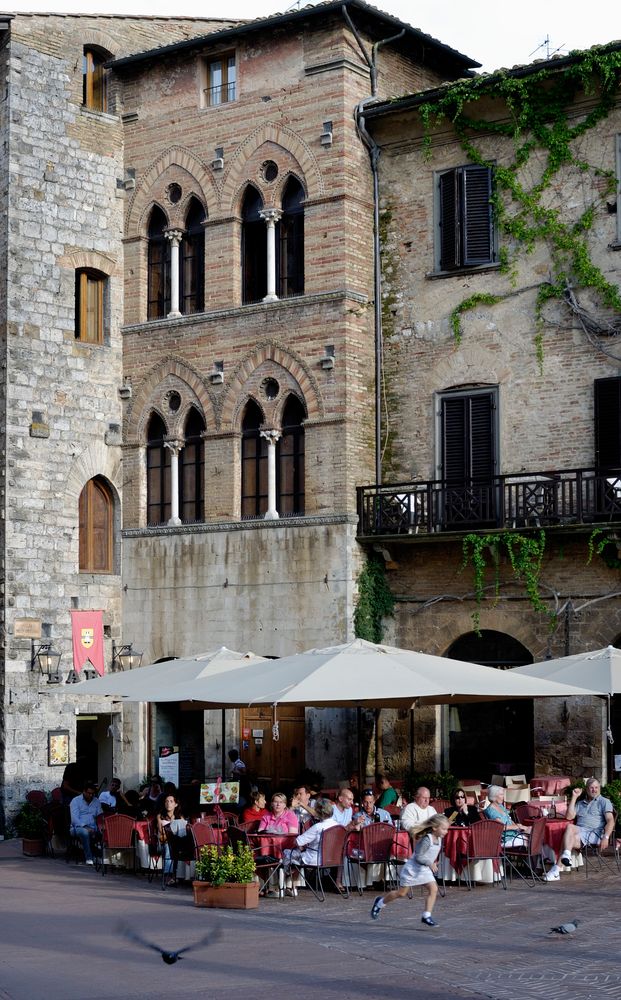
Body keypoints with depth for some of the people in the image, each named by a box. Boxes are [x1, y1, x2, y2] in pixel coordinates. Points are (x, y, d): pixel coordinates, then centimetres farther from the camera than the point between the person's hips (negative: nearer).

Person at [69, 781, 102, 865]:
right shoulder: (76, 801, 4)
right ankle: (89, 858, -34)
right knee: (85, 832, -40)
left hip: (92, 828, 3)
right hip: (78, 827, -3)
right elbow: (74, 819, -7)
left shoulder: (96, 802, 18)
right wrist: (85, 827, -23)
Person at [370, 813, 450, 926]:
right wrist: (430, 863, -33)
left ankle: (426, 916, -10)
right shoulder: (426, 840, -26)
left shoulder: (438, 839, 1)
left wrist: (432, 864, 14)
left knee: (433, 889, -13)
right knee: (401, 893, 5)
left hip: (424, 870, 7)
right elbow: (419, 857, -26)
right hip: (413, 869, -7)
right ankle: (380, 902, 28)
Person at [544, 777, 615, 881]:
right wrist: (574, 797, 12)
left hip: (594, 833, -5)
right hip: (579, 831, 5)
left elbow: (610, 821, 0)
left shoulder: (604, 802, 15)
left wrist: (606, 837, -17)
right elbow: (569, 816, 14)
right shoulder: (580, 803, 30)